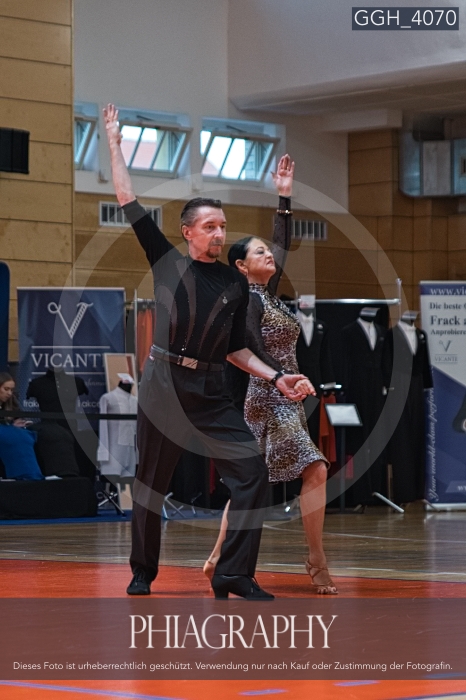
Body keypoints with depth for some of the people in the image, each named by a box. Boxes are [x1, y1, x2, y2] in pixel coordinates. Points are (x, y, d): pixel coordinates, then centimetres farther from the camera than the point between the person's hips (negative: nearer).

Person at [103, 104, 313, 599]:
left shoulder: (236, 283, 10)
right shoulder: (167, 262, 4)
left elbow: (235, 348, 15)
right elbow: (129, 202, 2)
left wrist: (277, 379, 4)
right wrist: (114, 143, 3)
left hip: (210, 392, 2)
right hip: (163, 386, -2)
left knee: (252, 471, -11)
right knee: (151, 482, 4)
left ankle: (233, 575, -8)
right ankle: (142, 573, 20)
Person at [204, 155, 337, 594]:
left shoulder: (268, 292, 14)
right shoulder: (247, 297, -9)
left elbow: (283, 243, 20)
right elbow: (253, 346, -19)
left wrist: (284, 197, 18)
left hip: (281, 398, 10)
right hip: (267, 397, -10)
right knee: (315, 471, -15)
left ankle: (219, 558, 13)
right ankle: (317, 564, -15)